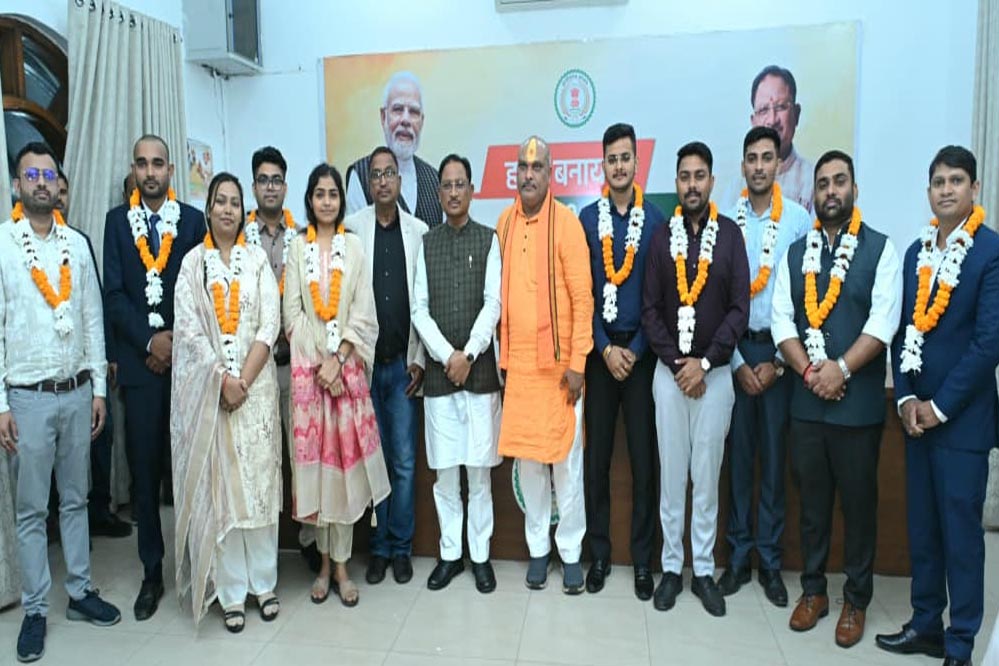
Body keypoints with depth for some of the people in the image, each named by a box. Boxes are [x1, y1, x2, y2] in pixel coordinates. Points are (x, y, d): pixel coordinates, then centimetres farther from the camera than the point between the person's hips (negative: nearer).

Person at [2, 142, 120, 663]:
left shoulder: (77, 244, 5)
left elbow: (93, 319, 7)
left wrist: (99, 388, 5)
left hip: (78, 392, 3)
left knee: (76, 499, 14)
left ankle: (80, 591, 27)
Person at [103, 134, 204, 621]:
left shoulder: (192, 220, 5)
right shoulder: (117, 220, 7)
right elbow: (113, 293, 1)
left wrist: (177, 340, -8)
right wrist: (150, 340, -9)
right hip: (139, 361, 1)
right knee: (144, 470, 6)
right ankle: (152, 573, 19)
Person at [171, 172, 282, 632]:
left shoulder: (257, 259, 6)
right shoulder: (193, 262, 6)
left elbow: (270, 325, -1)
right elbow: (188, 328, -3)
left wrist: (244, 381, -11)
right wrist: (223, 380, -13)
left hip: (256, 383, 0)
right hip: (208, 386, 0)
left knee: (259, 481, 3)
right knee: (216, 484, 2)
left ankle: (263, 582, 16)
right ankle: (231, 591, 13)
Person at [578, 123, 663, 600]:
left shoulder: (655, 220, 2)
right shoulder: (588, 218, 5)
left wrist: (635, 349, -7)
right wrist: (605, 348, -6)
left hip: (641, 349, -1)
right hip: (599, 349, 1)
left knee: (644, 456, 4)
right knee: (596, 453, 6)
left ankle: (643, 558, 18)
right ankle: (599, 553, 20)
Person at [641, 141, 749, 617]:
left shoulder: (731, 235, 1)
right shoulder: (662, 237, 4)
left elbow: (739, 309, -4)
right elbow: (650, 310, 1)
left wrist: (705, 363, -11)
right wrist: (676, 363, -8)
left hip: (714, 371, -1)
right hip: (669, 370, 1)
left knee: (707, 474, 7)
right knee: (671, 473, 7)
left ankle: (704, 570, 21)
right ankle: (671, 567, 20)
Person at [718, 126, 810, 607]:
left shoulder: (799, 219, -1)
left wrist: (777, 360, -5)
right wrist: (738, 363, -3)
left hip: (779, 350, -1)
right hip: (734, 349, 1)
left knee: (774, 454, 5)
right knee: (738, 453, 7)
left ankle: (769, 558, 19)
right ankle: (738, 555, 19)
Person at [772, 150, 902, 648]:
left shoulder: (880, 249, -1)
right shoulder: (795, 252, 9)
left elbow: (883, 322, -11)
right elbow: (781, 320, 2)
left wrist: (840, 368, -18)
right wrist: (810, 371, -11)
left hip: (859, 401, -3)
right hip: (806, 399, 3)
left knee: (858, 501, 9)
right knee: (812, 499, 13)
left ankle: (856, 600, 25)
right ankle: (813, 590, 29)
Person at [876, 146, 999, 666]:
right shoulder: (915, 252, 10)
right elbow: (903, 329, 9)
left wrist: (940, 406, -12)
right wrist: (906, 397, -1)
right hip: (917, 411, 6)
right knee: (921, 526, 13)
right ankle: (925, 623, 28)